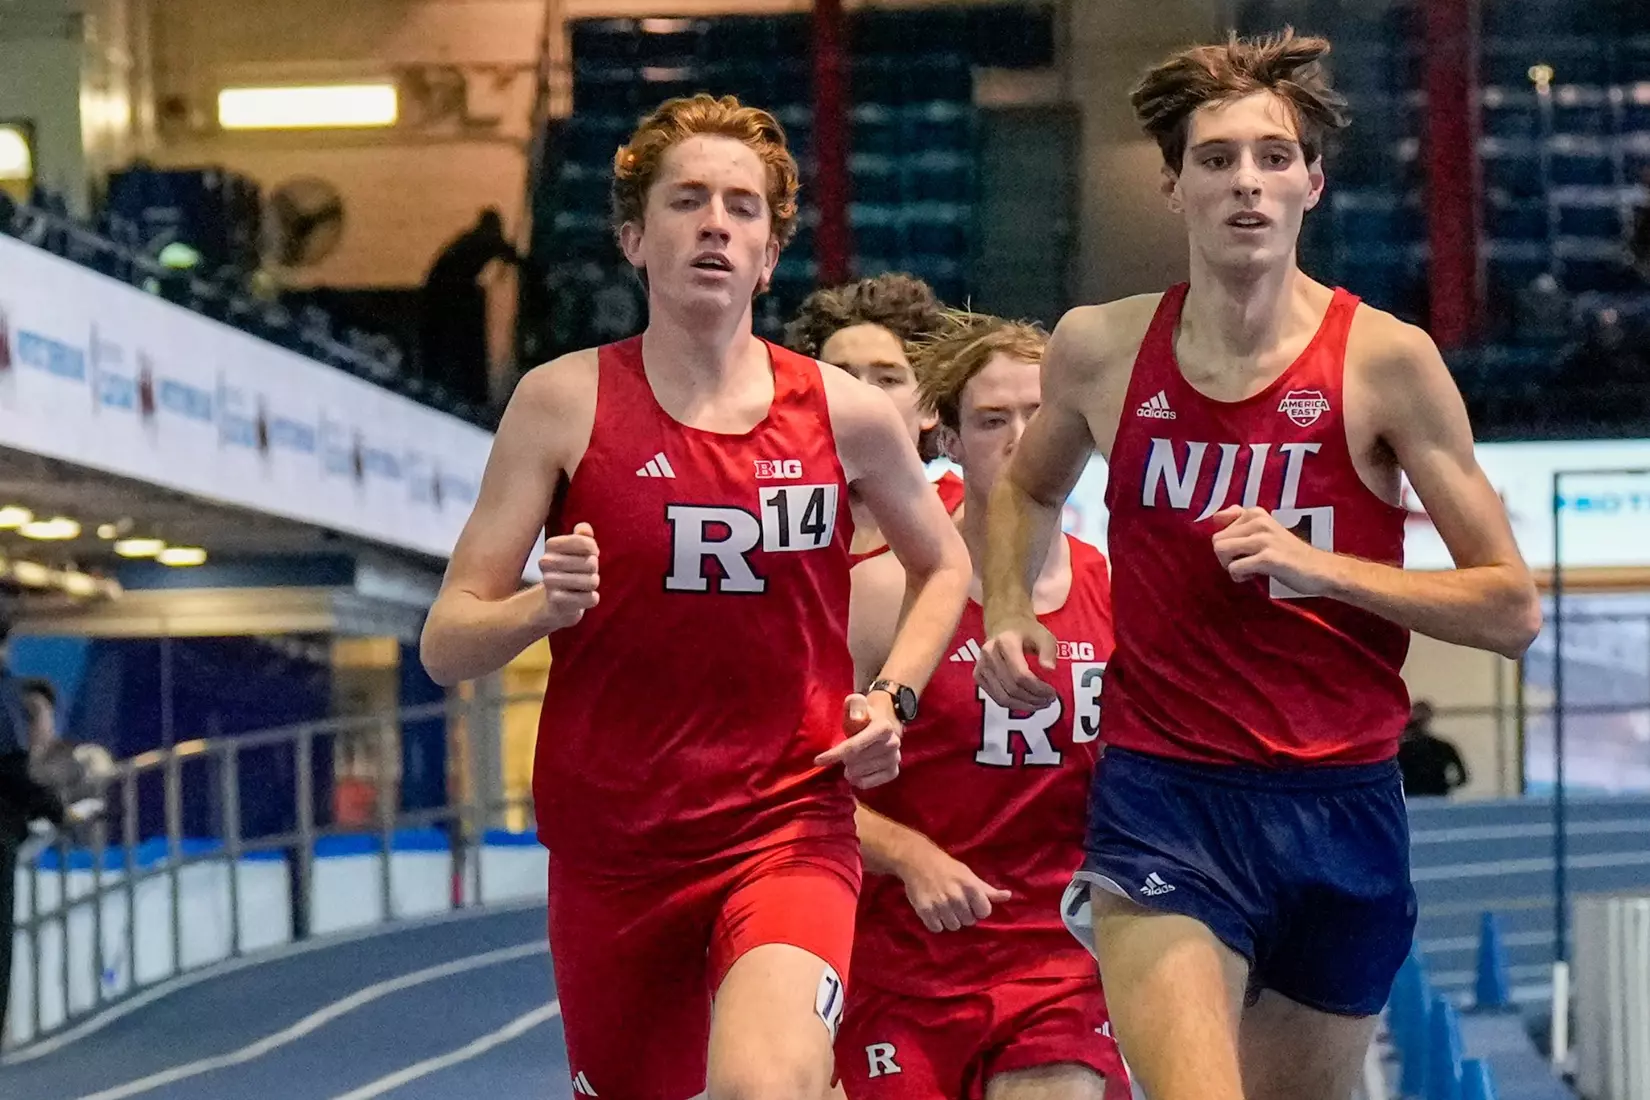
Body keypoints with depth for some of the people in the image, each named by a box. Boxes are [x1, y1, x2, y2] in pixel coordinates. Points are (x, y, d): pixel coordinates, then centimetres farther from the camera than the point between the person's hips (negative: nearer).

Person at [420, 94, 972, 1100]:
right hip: (612, 849, 1)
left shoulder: (848, 415, 0)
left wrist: (892, 699, 3)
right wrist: (543, 607, -25)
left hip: (790, 828, -1)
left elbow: (945, 566, 20)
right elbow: (446, 646, -4)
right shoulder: (566, 403, -3)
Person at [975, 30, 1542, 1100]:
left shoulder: (1385, 360, -5)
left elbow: (1513, 608, -5)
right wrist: (1009, 611, 7)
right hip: (1162, 800, 0)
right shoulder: (1102, 348, 2)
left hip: (1341, 806, 0)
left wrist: (1321, 568, -17)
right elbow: (1029, 487, 26)